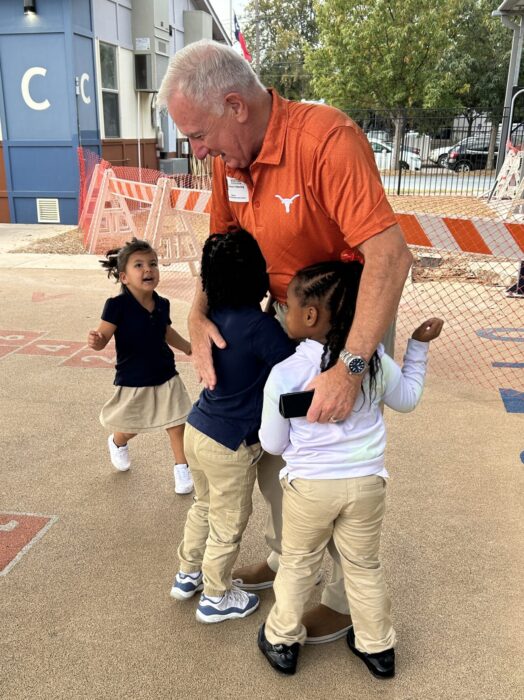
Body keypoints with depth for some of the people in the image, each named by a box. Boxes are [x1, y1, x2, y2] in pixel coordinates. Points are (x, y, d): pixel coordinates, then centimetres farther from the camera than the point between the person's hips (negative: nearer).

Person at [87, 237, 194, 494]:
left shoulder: (162, 304, -4)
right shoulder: (117, 305, -20)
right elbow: (104, 336, -21)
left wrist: (189, 348, 19)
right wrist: (95, 341, -43)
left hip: (165, 378, 3)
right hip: (132, 381, -3)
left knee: (177, 425, 8)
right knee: (130, 429, 18)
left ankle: (181, 469, 28)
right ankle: (117, 443, 53)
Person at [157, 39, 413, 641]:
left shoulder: (327, 139, -29)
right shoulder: (230, 157, -5)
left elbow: (390, 255, -35)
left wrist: (349, 367, -40)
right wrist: (198, 317, -13)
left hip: (353, 322, -7)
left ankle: (347, 600, 28)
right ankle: (284, 557, 42)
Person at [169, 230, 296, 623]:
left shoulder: (214, 316, -2)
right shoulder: (259, 325, -25)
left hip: (197, 430, 8)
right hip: (231, 445, -7)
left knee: (204, 507, 28)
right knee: (229, 525, 14)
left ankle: (188, 574, 47)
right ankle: (216, 597, 34)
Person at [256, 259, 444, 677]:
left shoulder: (284, 374, -17)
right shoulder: (374, 359, -9)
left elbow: (273, 444, -7)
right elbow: (408, 399, 10)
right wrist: (419, 346, 16)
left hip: (309, 485, -2)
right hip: (367, 482, 3)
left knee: (298, 565, 20)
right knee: (365, 567, 21)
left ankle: (282, 642, 37)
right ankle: (378, 649, 38)